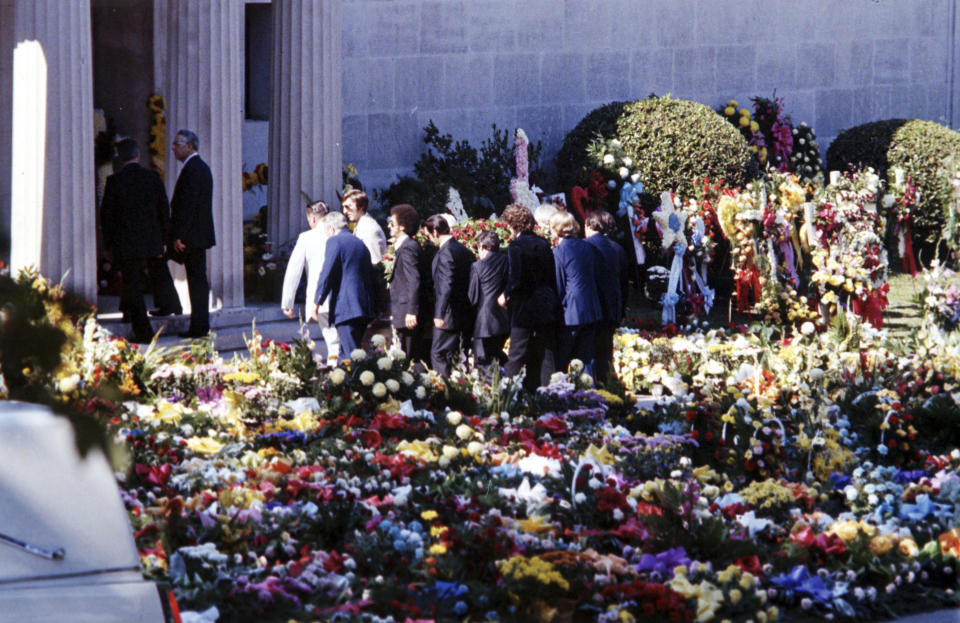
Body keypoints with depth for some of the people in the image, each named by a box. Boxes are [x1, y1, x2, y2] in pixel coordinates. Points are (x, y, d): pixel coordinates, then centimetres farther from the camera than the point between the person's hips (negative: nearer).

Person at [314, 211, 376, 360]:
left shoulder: (334, 241, -4)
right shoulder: (360, 243, 21)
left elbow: (326, 274, -10)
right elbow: (370, 275, 23)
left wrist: (317, 301, -3)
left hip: (345, 308, -8)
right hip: (364, 307, 8)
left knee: (351, 355, -12)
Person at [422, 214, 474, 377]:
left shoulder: (446, 253, -15)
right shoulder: (465, 251, 13)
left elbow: (446, 285, -22)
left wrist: (439, 314, -24)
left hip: (449, 315, -9)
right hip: (466, 314, 9)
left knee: (438, 354, -5)